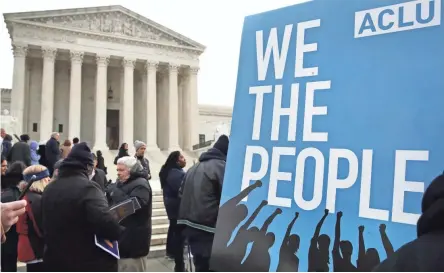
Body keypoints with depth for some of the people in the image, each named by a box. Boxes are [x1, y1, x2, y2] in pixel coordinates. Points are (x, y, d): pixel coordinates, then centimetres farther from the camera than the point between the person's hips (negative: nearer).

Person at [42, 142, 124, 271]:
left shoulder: (49, 190, 9)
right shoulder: (87, 188, -20)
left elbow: (47, 226, 19)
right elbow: (104, 222, -31)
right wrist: (120, 232, -13)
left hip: (56, 263, 8)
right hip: (91, 264, -7)